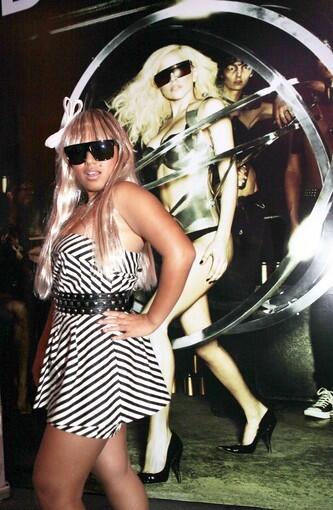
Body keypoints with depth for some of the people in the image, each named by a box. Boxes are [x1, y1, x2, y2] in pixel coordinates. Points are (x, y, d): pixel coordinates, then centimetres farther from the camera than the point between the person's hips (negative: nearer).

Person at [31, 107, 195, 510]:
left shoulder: (124, 195, -9)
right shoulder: (73, 212, 16)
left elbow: (180, 252, -22)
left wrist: (151, 321, -16)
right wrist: (40, 357, 14)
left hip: (100, 344, -8)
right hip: (71, 345, 8)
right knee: (113, 470, 14)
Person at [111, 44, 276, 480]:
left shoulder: (209, 108, 4)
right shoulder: (158, 128, 20)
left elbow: (229, 172, -6)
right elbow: (153, 187, 15)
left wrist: (222, 237, -15)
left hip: (205, 233, -7)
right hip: (175, 240, 7)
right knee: (202, 340, 10)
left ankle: (160, 434, -11)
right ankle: (255, 412, 29)